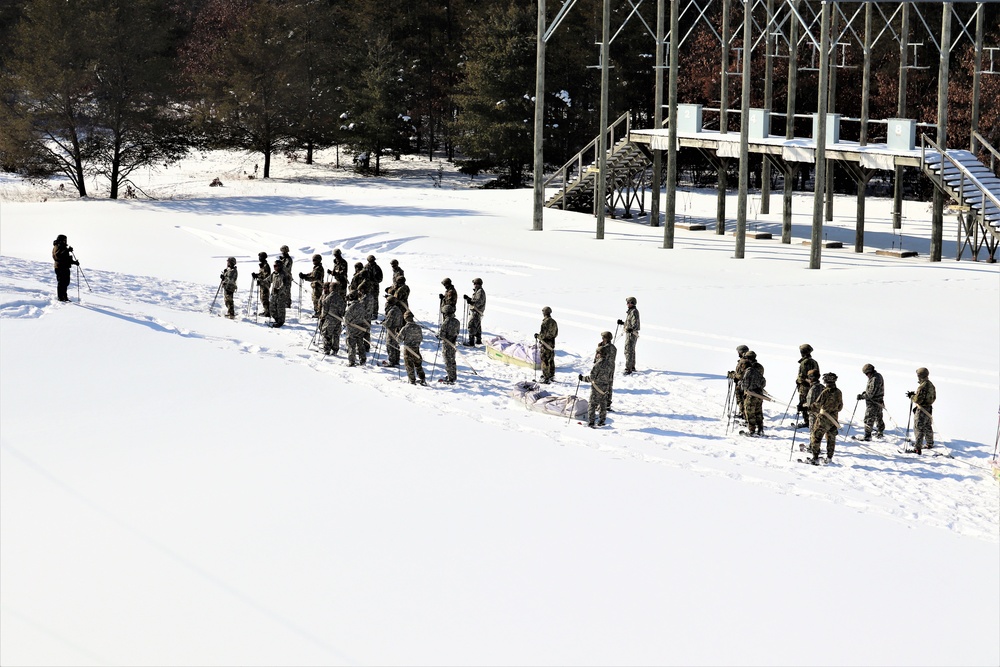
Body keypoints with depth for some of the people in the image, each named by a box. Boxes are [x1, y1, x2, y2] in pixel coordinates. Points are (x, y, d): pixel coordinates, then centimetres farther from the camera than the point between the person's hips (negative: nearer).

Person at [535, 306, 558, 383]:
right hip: (552, 343, 8)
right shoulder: (553, 322, 8)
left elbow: (544, 334, -22)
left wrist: (538, 336, -5)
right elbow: (556, 333, 15)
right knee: (551, 360, 19)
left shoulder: (545, 322, -18)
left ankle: (546, 378, -4)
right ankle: (552, 376, 29)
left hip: (546, 344, -8)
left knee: (545, 361, -4)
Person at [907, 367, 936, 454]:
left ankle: (918, 448, -8)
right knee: (928, 427, 23)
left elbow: (918, 399, -25)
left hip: (922, 410, -9)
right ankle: (930, 444, 37)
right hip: (929, 409, 9)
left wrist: (911, 396, -5)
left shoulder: (922, 386, -23)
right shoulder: (931, 385, 6)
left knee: (918, 429, -5)